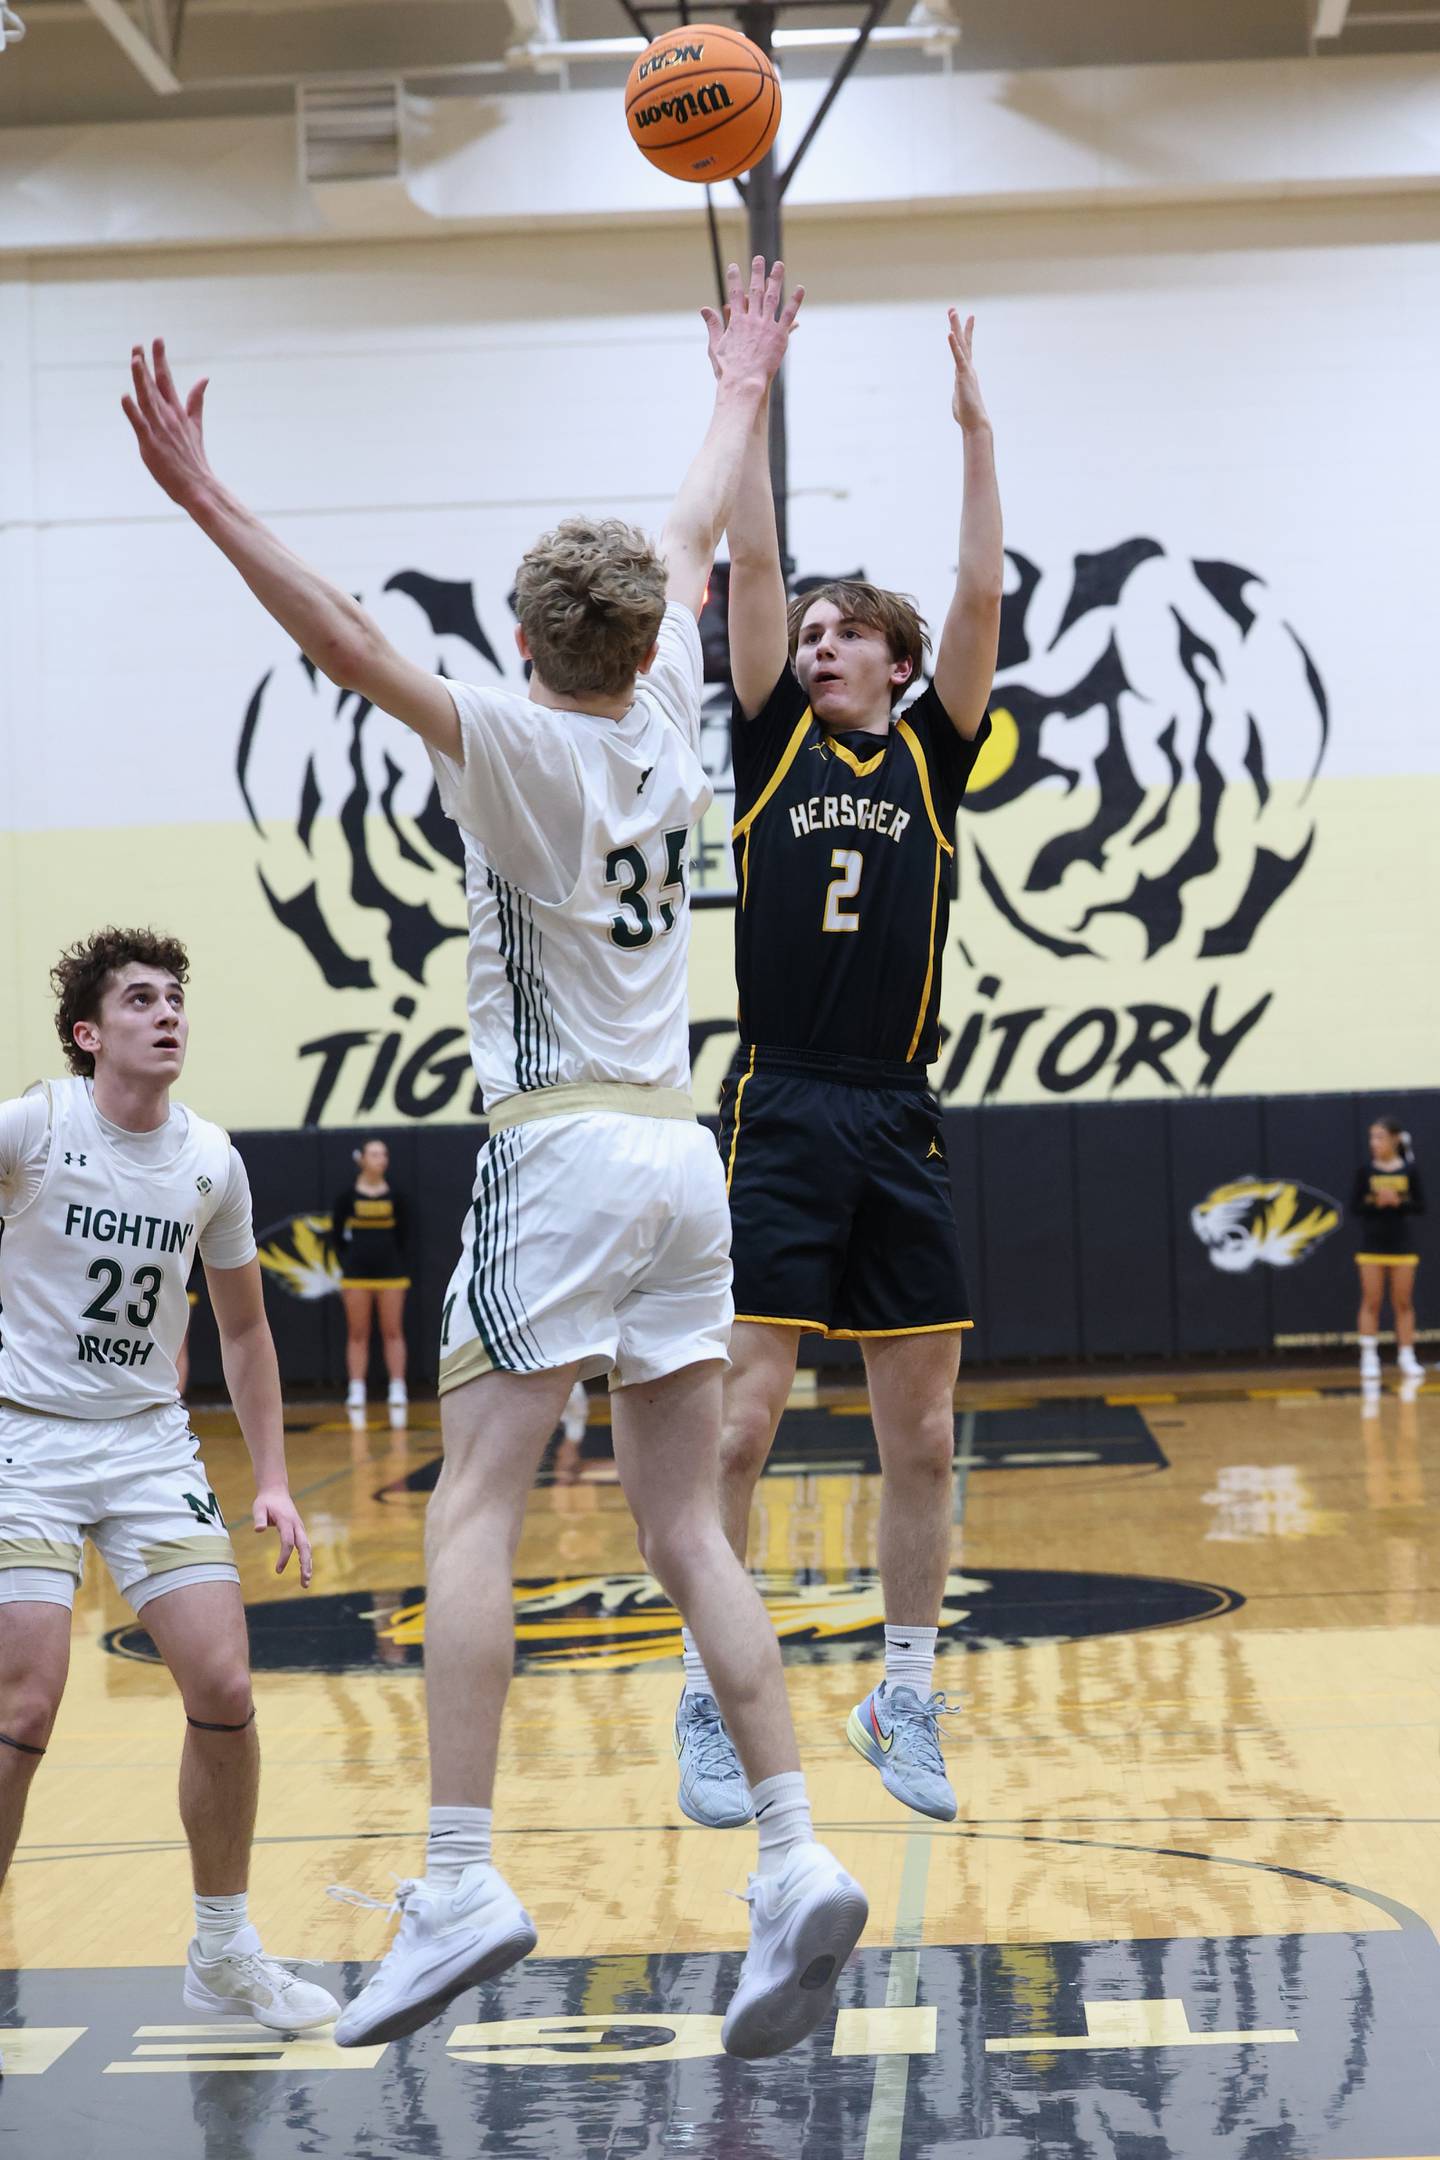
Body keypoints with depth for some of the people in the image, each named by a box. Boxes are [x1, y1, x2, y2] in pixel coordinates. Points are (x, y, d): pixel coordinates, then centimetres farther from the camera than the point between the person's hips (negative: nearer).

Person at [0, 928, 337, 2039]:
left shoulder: (211, 1161, 2)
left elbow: (244, 1326, 14)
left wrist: (273, 1479, 10)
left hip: (152, 1444, 4)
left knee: (225, 1691, -5)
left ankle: (224, 1955, 13)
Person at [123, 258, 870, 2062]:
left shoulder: (522, 746, -7)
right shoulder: (668, 728, 9)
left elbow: (350, 645, -21)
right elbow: (688, 543, 26)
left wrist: (203, 497, -23)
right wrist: (740, 396, 41)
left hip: (565, 1154, -6)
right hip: (680, 1154, 7)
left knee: (472, 1513, -8)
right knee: (681, 1530, 7)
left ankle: (458, 1882, -17)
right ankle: (795, 1864, 0)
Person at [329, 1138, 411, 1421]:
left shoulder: (394, 1196, 2)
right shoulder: (347, 1196, -2)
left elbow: (403, 1235, 9)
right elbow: (336, 1235, 4)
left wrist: (396, 1261, 3)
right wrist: (346, 1264, -1)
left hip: (390, 1271, 1)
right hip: (357, 1273, -1)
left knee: (393, 1333, 1)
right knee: (357, 1334, 3)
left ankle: (398, 1391, 3)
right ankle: (356, 1394, 6)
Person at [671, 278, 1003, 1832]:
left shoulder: (930, 756, 11)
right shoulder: (771, 742, 8)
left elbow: (980, 596, 1)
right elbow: (750, 564, 1)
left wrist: (975, 433, -2)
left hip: (900, 1123, 2)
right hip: (780, 1116, -2)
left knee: (920, 1432, 6)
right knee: (741, 1419, -6)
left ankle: (904, 1703, 18)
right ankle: (707, 1707, 3)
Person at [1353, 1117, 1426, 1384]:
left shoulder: (1409, 1170, -1)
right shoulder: (1366, 1171, -2)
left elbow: (1421, 1206, -2)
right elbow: (1355, 1208, -3)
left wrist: (1397, 1202, -17)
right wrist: (1376, 1203, -20)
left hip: (1402, 1245, 0)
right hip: (1372, 1245, 0)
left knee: (1403, 1303, 5)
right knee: (1371, 1303, 0)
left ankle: (1407, 1356, 11)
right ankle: (1369, 1357, 3)